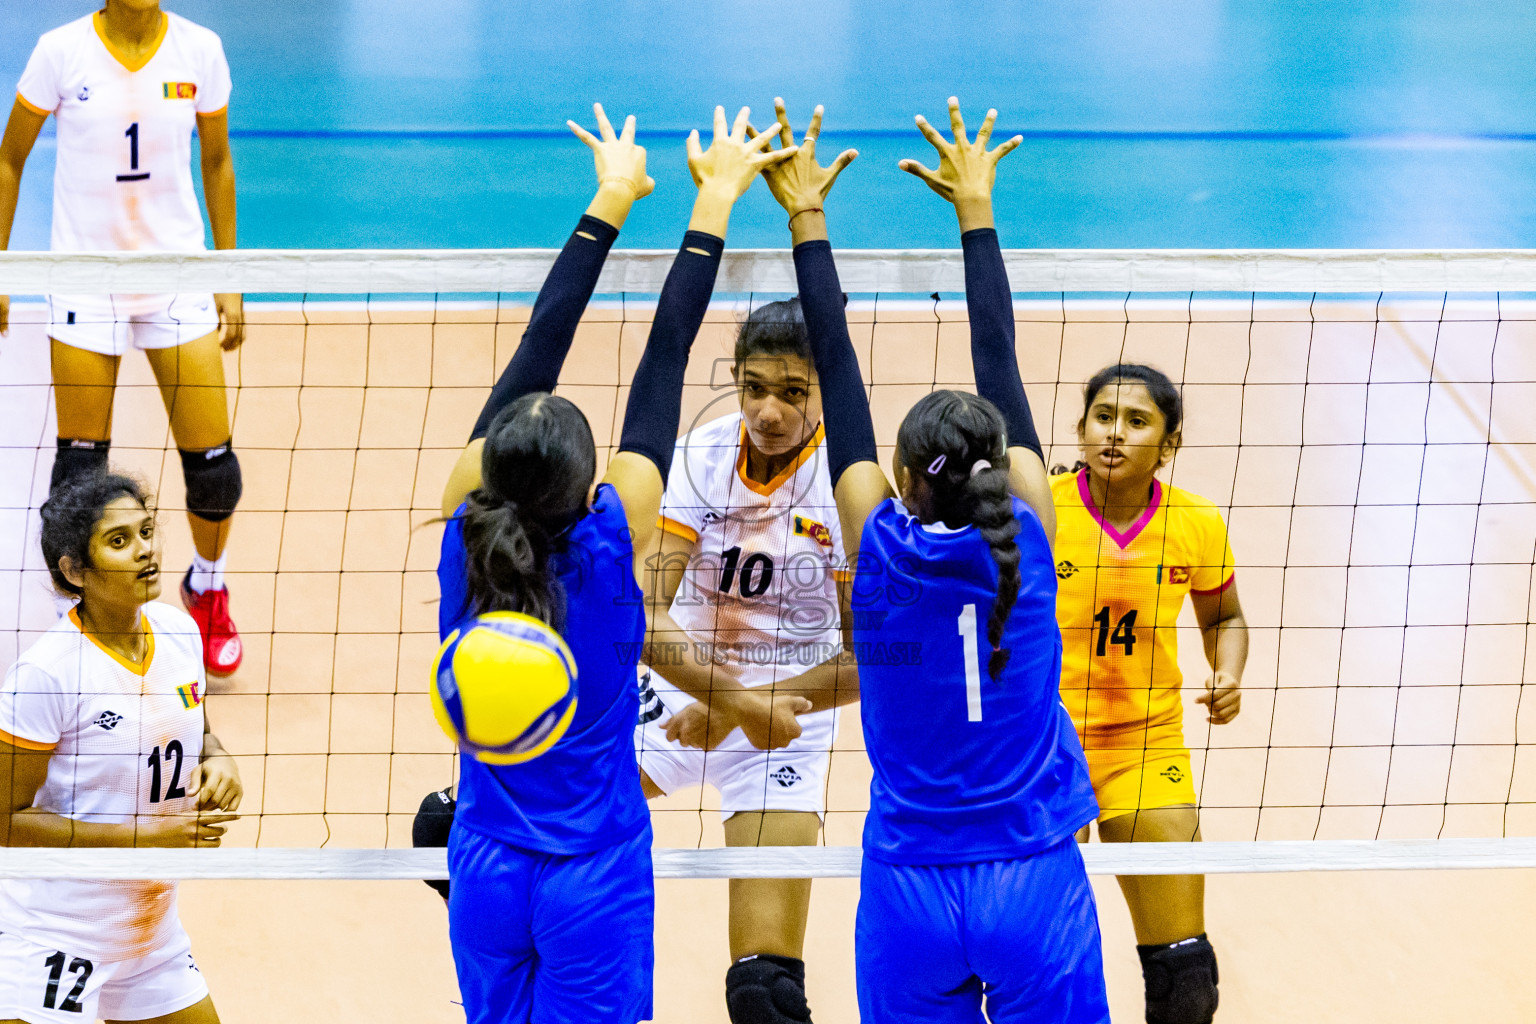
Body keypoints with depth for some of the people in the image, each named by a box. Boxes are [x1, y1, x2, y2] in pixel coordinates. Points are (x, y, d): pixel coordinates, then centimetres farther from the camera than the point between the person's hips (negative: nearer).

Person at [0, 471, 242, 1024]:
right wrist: (145, 835, -22)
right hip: (54, 932, -7)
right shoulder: (48, 670, -20)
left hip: (151, 925, 7)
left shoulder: (178, 630, 1)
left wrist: (217, 761, -4)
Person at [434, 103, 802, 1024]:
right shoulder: (612, 547, -18)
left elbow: (537, 351, -4)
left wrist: (611, 203, 4)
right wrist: (715, 203, -6)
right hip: (595, 876, -3)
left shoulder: (467, 533, -12)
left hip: (486, 871, 3)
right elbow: (664, 362, -12)